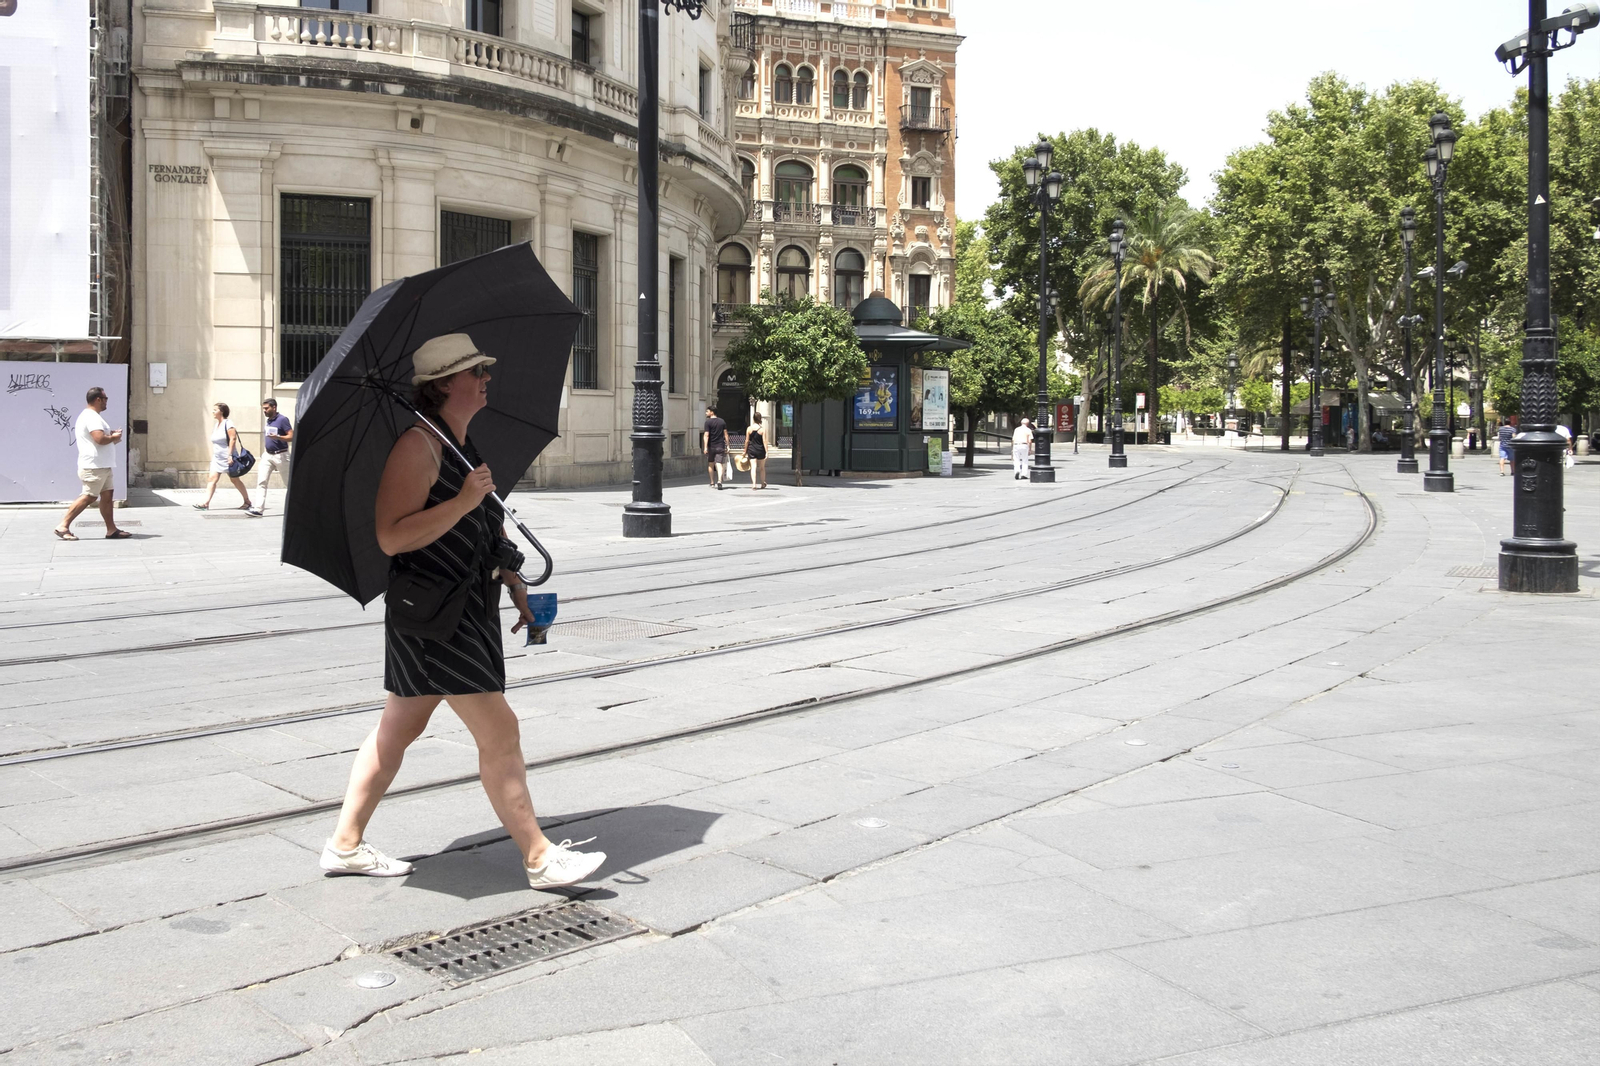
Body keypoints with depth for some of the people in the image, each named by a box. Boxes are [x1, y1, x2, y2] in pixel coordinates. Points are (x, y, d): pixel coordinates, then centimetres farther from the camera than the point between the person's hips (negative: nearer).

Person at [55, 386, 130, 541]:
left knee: (106, 495, 9)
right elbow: (100, 439, -28)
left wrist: (110, 436, 11)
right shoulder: (92, 417, -16)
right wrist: (114, 437, -9)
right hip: (94, 466, -11)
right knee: (89, 496, -10)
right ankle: (63, 526, -8)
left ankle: (111, 529, 11)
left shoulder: (92, 416, 20)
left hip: (102, 465, 11)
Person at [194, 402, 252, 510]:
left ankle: (248, 502, 13)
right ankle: (206, 503, -12)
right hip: (217, 458, 8)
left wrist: (230, 455, -24)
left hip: (227, 458, -8)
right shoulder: (216, 424, 13)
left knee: (235, 480, 2)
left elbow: (233, 439, -19)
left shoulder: (228, 424, -12)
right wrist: (212, 455, 19)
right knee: (212, 479, -5)